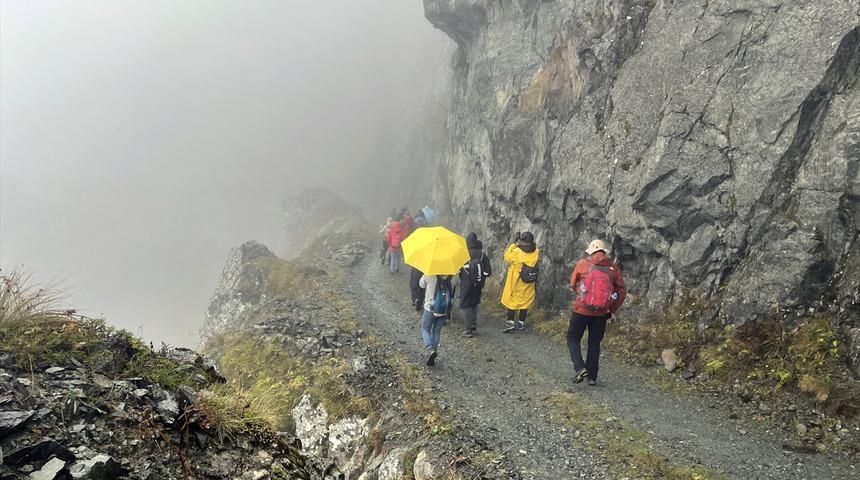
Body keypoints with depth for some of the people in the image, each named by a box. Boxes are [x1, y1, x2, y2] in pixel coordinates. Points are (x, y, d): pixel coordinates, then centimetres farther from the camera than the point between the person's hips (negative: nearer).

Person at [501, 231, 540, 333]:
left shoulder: (516, 252, -21)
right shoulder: (536, 253, -10)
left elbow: (507, 258, -6)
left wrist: (514, 244, -5)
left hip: (516, 282, -3)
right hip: (529, 284, 3)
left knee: (512, 301, 9)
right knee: (525, 301, 15)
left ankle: (510, 323, 7)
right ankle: (521, 323, 22)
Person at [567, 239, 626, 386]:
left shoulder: (582, 264, -8)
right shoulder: (613, 268, -3)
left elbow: (573, 284, 3)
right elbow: (622, 292, -1)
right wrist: (612, 311, 9)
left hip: (581, 309, -2)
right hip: (601, 313, 2)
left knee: (573, 339, 13)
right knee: (594, 343, 16)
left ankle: (579, 367, -7)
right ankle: (592, 377, 18)